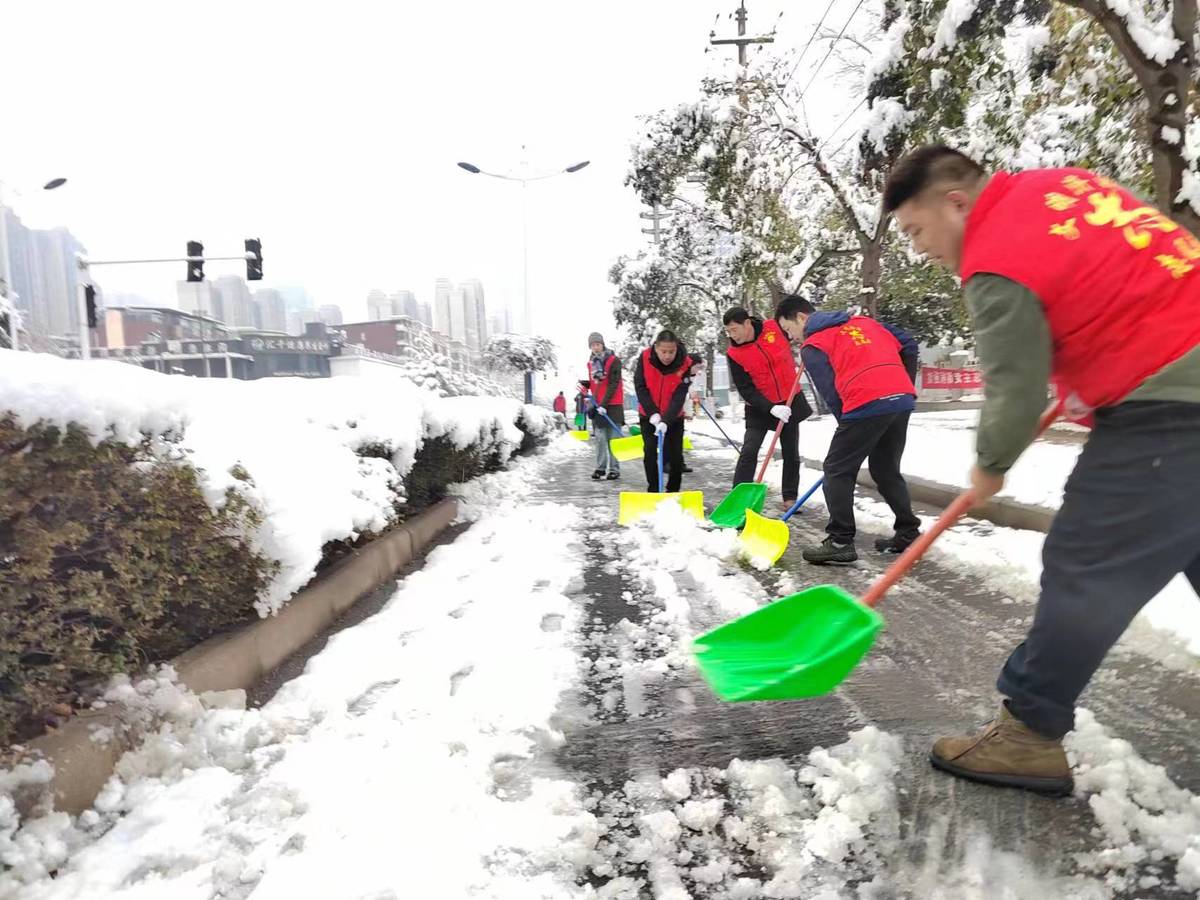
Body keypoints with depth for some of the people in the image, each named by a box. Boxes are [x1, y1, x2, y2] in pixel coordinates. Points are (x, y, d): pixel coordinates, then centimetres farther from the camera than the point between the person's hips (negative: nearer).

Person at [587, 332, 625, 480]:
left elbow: (613, 385, -13)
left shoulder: (614, 361, -7)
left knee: (613, 438, -3)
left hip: (613, 405, -5)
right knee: (600, 438, 4)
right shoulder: (591, 363, 11)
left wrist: (604, 404, -18)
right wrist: (584, 385, 2)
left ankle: (614, 469, 2)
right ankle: (600, 467, 11)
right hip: (597, 405, 5)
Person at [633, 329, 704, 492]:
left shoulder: (686, 363, -21)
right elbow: (640, 387, -14)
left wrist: (666, 421, -36)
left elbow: (679, 397, -25)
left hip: (674, 417, 0)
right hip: (648, 415, 1)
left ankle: (673, 490, 15)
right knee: (650, 452, -3)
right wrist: (653, 413, -23)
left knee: (676, 454, -1)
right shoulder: (645, 358, -18)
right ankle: (653, 490, 9)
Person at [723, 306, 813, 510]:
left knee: (791, 454, 10)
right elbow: (745, 389, -17)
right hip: (760, 408, -2)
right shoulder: (734, 354, -15)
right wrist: (771, 408, -27)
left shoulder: (775, 327, -13)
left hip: (790, 402, 2)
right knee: (749, 452, -14)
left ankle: (790, 498, 23)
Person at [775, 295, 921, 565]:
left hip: (867, 404, -7)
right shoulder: (862, 321, 24)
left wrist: (847, 426, 11)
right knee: (886, 469, 21)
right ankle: (909, 533, 26)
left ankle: (840, 542, 2)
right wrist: (904, 385, 25)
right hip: (903, 399, 7)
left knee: (837, 470, 4)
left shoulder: (812, 347, 6)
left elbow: (831, 394, 1)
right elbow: (908, 345, 21)